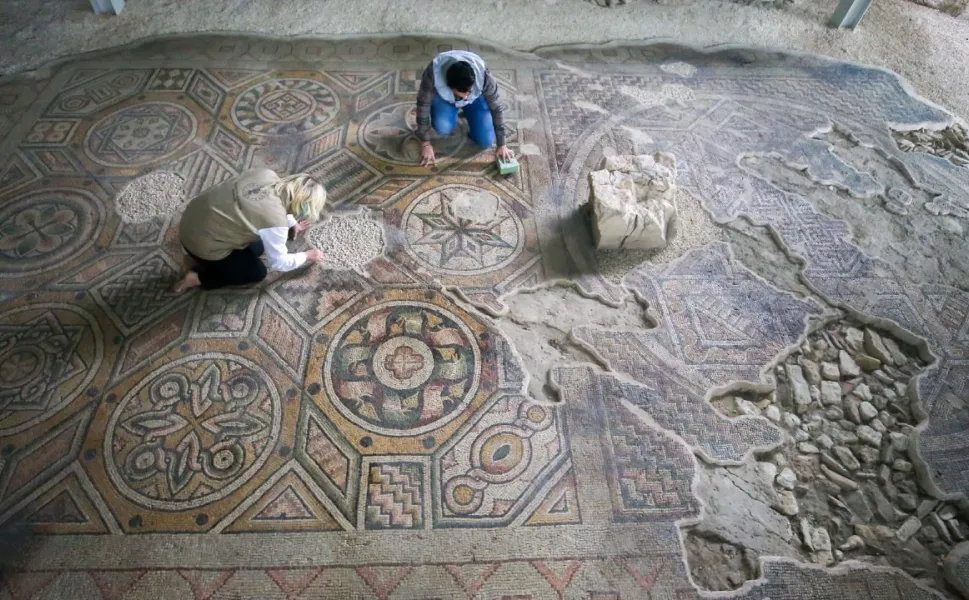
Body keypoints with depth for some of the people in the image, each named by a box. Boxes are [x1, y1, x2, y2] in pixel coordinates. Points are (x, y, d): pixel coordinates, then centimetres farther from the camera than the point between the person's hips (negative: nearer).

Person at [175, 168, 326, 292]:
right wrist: (307, 256, 4)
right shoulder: (275, 221, -28)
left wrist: (293, 224, 23)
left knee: (258, 247, 21)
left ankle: (199, 258, 18)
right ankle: (198, 277, 7)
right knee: (258, 272, 10)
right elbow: (279, 263, -12)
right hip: (203, 243, -8)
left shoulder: (267, 174, -9)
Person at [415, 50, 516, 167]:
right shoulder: (433, 74, -40)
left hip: (475, 98, 1)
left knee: (487, 141, -12)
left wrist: (501, 145, -18)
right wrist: (426, 144, -21)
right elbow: (423, 105, -26)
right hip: (443, 97, -1)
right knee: (442, 127, -32)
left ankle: (468, 113, 17)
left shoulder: (483, 75, -37)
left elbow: (497, 108, -24)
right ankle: (451, 117, 6)